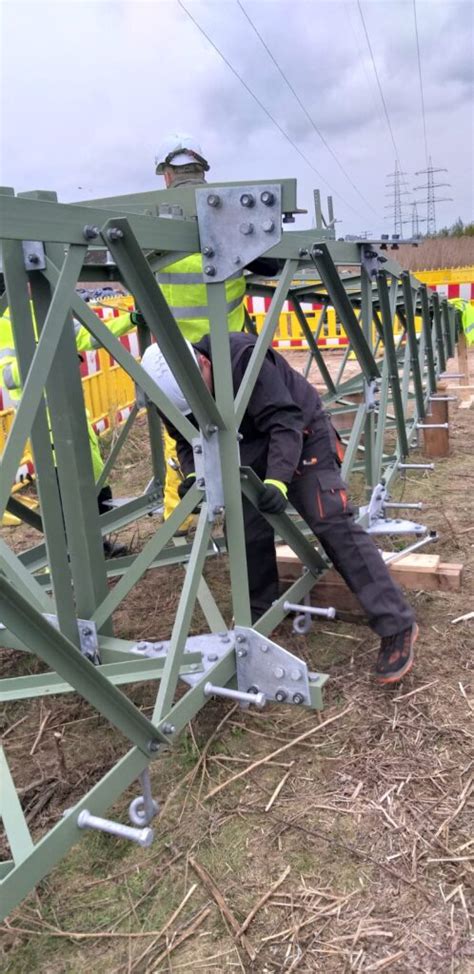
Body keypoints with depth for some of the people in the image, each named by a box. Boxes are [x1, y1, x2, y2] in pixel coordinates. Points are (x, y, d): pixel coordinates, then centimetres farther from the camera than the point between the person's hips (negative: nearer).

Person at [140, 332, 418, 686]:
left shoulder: (242, 356, -33)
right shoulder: (175, 389, -13)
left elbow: (285, 421, -35)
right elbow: (188, 442, -3)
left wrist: (277, 480, -47)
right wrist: (193, 476, -24)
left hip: (301, 433, -6)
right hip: (251, 450, 7)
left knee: (333, 524, -16)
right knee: (246, 530, 0)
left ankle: (397, 626, -13)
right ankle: (259, 617, 21)